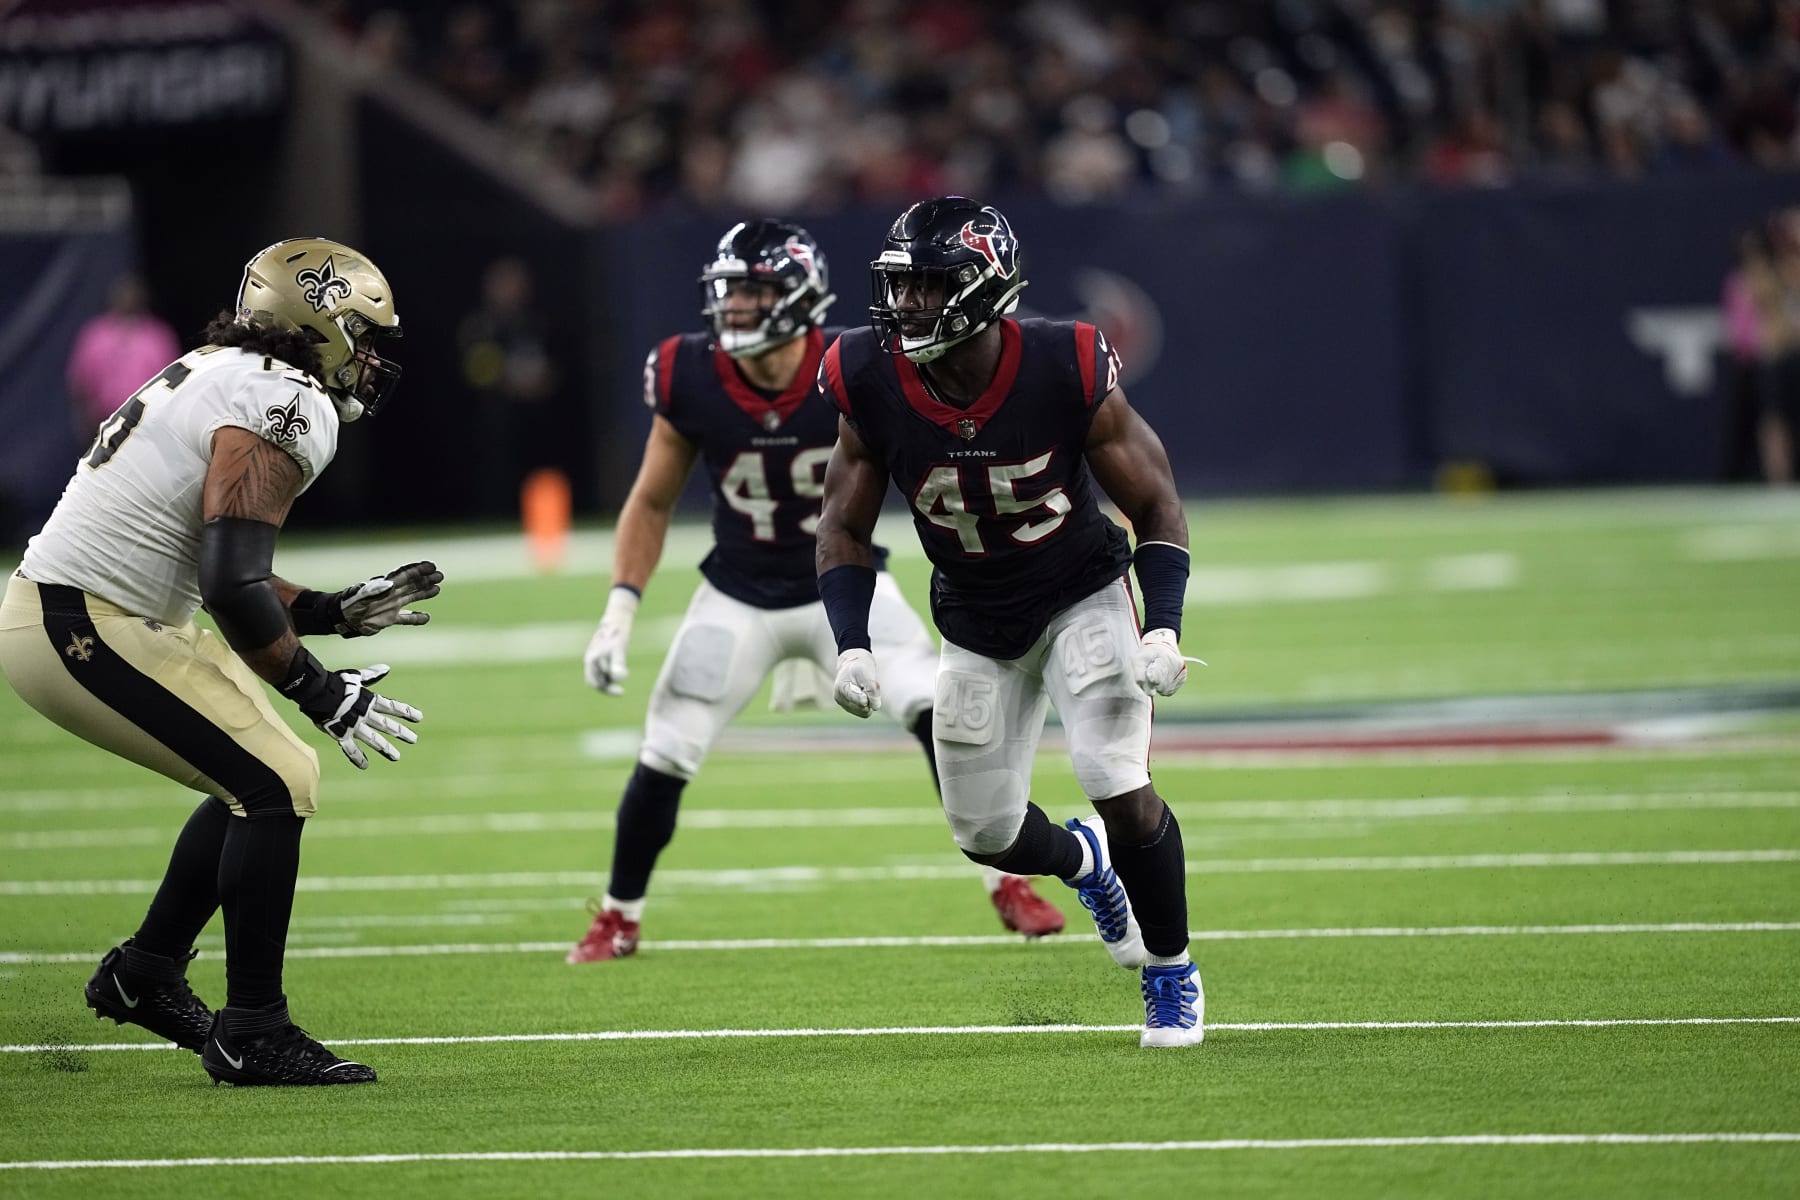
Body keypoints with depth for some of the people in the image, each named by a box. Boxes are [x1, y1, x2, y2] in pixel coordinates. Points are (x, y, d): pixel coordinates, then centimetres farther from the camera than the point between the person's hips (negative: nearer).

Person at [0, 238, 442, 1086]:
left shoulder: (229, 380, 15)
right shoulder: (285, 410, -17)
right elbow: (233, 586, -24)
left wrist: (335, 612, 17)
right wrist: (318, 689, -13)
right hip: (81, 632, -11)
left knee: (265, 777, 17)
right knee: (276, 784, -11)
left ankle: (145, 973, 28)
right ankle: (251, 1036, -6)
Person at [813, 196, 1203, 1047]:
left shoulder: (1066, 371, -26)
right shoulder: (872, 384, -19)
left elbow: (1157, 506, -14)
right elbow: (844, 529, -5)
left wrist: (1164, 630, -26)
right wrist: (852, 647, -18)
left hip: (1083, 599, -3)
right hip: (978, 625, 3)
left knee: (1122, 791, -18)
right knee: (984, 833, 7)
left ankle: (1172, 976, 6)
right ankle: (1082, 861, 43)